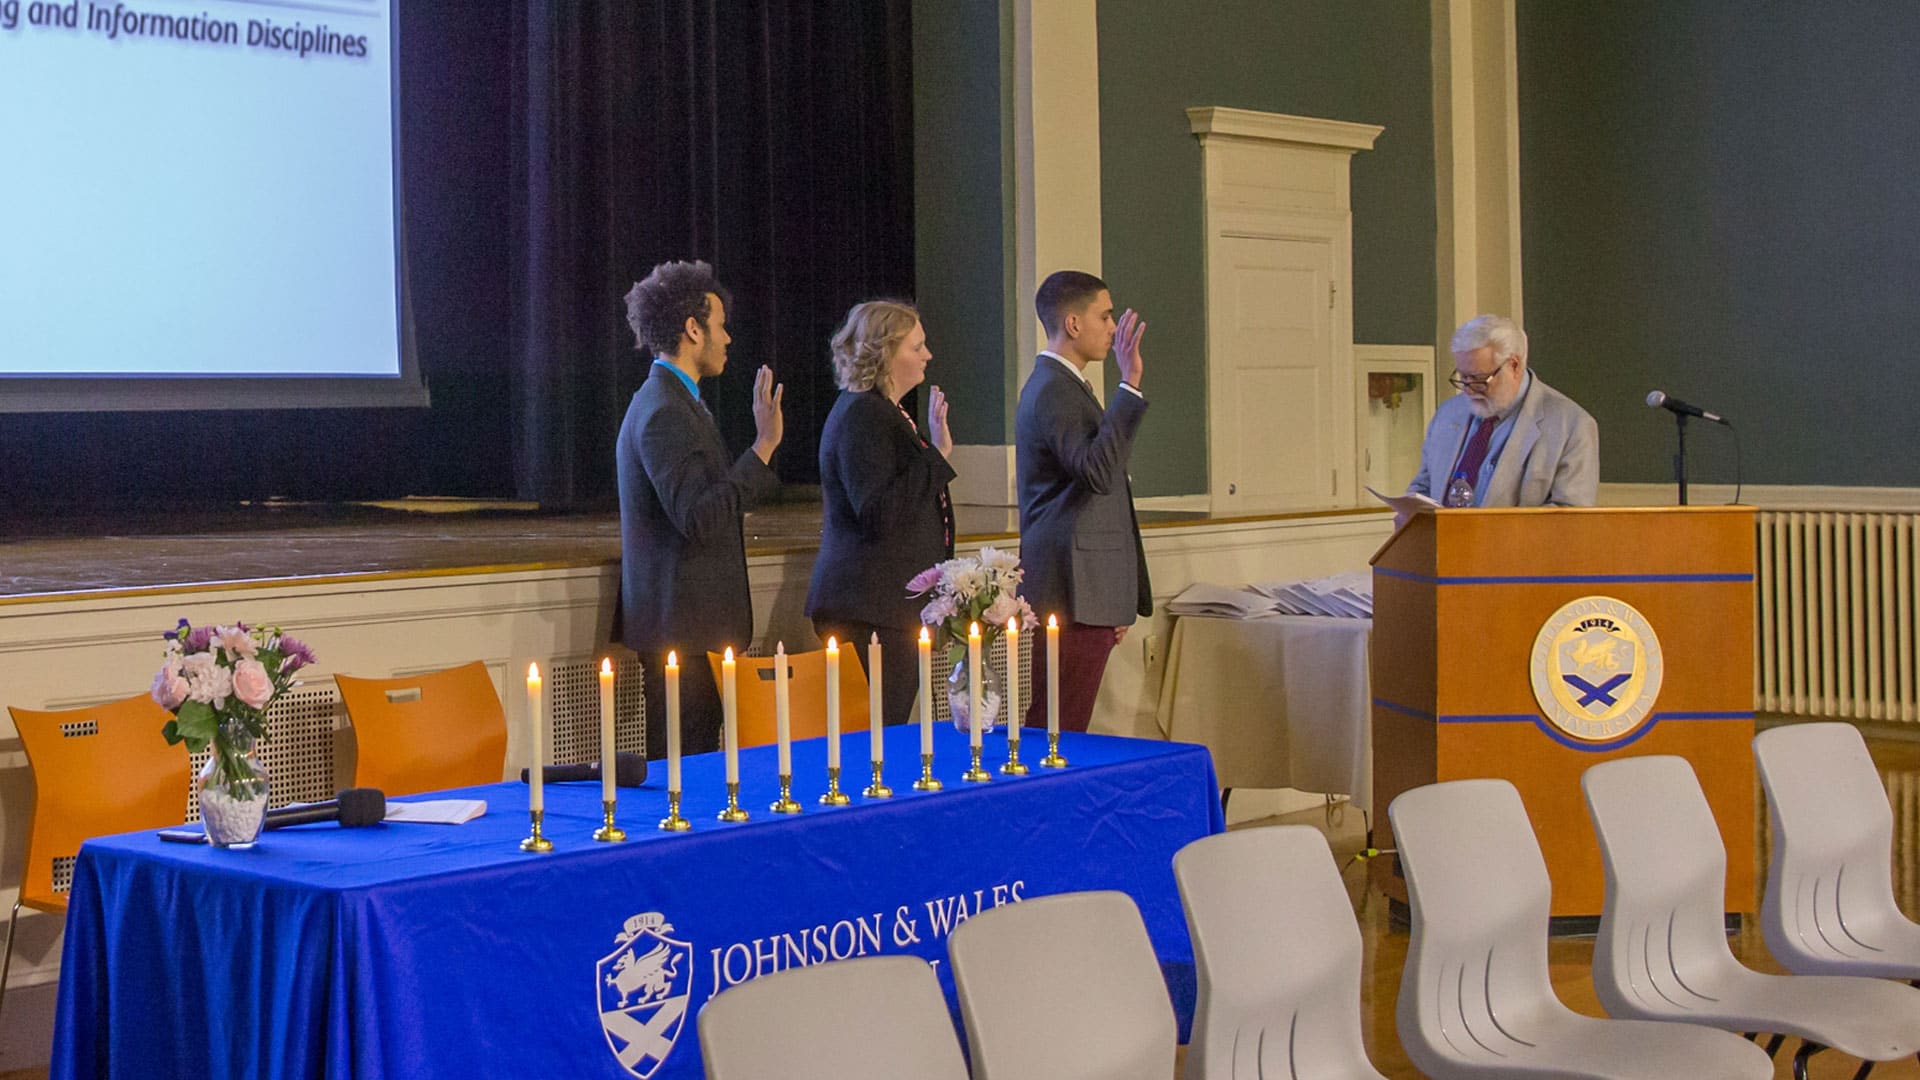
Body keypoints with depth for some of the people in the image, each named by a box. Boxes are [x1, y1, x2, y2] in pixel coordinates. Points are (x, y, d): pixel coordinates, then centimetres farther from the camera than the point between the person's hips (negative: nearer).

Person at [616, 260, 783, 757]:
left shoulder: (673, 402, 18)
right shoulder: (664, 412, -16)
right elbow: (698, 519, -24)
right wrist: (763, 446, -21)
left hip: (681, 622, 10)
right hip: (678, 625, -10)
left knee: (693, 751, 9)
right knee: (684, 755, -8)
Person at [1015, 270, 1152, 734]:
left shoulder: (1059, 385, 21)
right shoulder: (1053, 390, -13)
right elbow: (1098, 472, -28)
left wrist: (1116, 602, 26)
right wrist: (1129, 386, -24)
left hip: (1085, 595, 10)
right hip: (1072, 593, -10)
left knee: (1063, 731, 10)